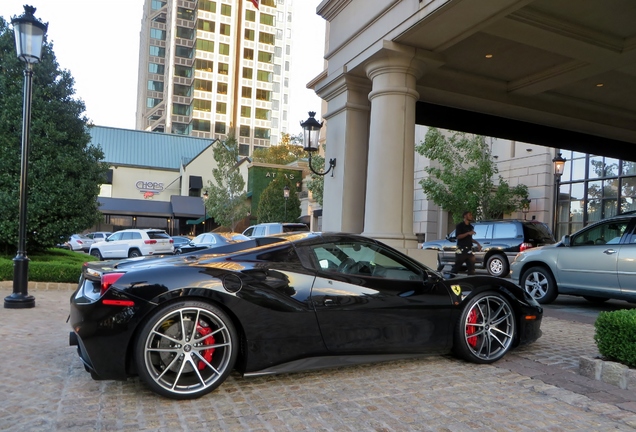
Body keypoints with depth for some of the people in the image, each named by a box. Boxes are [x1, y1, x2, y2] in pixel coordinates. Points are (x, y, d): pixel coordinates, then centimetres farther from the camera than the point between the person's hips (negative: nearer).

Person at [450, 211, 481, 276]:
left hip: (469, 250, 7)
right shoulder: (460, 225, -3)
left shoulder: (471, 227, 19)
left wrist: (477, 243, 14)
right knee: (456, 267, -5)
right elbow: (458, 236, -15)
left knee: (471, 268, 4)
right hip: (461, 250, -7)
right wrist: (468, 233, -22)